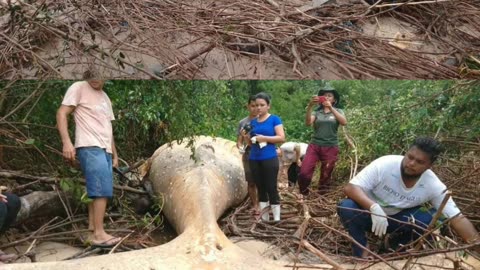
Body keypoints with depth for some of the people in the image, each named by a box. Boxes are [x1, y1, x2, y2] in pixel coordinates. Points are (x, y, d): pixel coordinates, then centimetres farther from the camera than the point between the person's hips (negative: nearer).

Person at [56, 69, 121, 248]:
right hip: (89, 146, -7)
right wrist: (66, 142, -19)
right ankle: (99, 234, -12)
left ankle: (92, 226, 12)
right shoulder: (79, 87, 2)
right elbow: (62, 113, -6)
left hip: (105, 149, 7)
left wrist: (114, 154, 21)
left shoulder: (105, 98, 23)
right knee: (102, 188, -14)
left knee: (98, 189, 5)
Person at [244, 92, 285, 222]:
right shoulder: (253, 121, 13)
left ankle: (276, 220, 5)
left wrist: (264, 138, -16)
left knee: (271, 189, -2)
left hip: (269, 159, -5)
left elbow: (281, 138, -10)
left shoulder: (274, 119, -2)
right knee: (260, 189, 10)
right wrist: (246, 136, -3)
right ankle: (264, 219, 17)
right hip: (254, 160, 5)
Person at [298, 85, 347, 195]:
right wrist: (309, 106, -25)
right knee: (303, 173, -13)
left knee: (325, 177, 5)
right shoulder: (316, 112, 8)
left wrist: (331, 108, -24)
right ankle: (303, 194, 11)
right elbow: (308, 123, -11)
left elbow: (344, 122, -13)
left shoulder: (338, 111, 8)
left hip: (330, 148, 0)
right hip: (314, 145, 0)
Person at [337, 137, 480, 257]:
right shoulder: (384, 164, -27)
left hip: (397, 218, 3)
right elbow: (350, 187, -31)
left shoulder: (434, 186, -18)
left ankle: (396, 243, 4)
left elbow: (457, 218, -17)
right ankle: (362, 251, -10)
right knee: (346, 208, -35)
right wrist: (374, 207, -48)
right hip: (370, 212, -2)